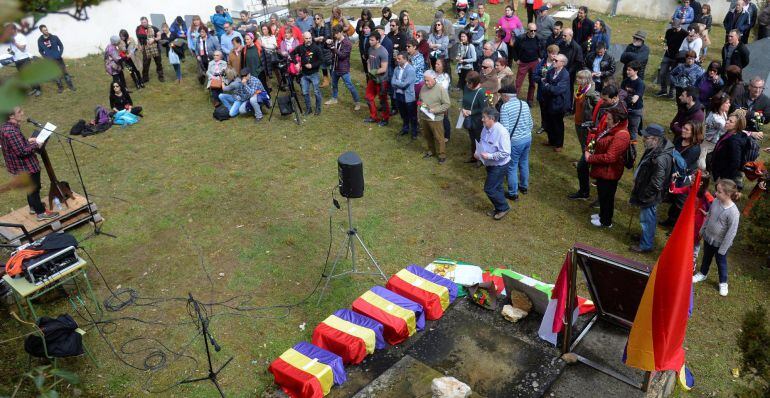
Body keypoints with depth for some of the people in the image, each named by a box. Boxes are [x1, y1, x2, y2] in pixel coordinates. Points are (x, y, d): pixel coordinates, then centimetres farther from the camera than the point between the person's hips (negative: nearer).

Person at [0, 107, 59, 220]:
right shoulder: (11, 131, -31)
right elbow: (22, 151, -30)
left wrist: (27, 141, 6)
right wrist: (35, 145, -18)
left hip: (20, 165, 10)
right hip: (25, 166, -10)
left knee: (31, 186, 27)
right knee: (34, 188, 5)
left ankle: (33, 206, 45)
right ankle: (41, 212, 18)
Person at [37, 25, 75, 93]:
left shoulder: (54, 37, -7)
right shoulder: (40, 40, -4)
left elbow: (61, 45, 2)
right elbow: (40, 51, 7)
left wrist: (60, 54, -10)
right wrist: (45, 57, -7)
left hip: (58, 59, -1)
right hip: (50, 61, 1)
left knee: (64, 72, 3)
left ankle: (70, 85, 14)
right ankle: (60, 87, 19)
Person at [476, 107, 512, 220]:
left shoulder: (501, 132, -28)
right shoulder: (486, 129, -2)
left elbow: (505, 153, -28)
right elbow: (482, 142, 17)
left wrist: (489, 156, -29)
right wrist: (477, 152, -2)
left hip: (499, 166, -8)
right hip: (490, 165, 8)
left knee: (489, 189, -3)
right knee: (496, 187, 20)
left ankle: (504, 207, 17)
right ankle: (499, 208, 37)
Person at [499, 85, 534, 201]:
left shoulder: (505, 107, -17)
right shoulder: (524, 104, 3)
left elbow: (505, 129, -21)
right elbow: (530, 123, 9)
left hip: (515, 141, -7)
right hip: (528, 138, 7)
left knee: (512, 167, 7)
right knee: (524, 163, 23)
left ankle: (513, 193, 17)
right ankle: (524, 186, 41)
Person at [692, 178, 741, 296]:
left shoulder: (733, 212, -32)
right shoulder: (715, 201, -13)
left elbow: (731, 233, -24)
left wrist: (723, 249, -17)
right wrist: (702, 230, 15)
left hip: (720, 243, -5)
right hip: (708, 237, 5)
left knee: (721, 263, 17)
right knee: (706, 258, 27)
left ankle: (723, 283, 39)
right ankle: (703, 274, 50)